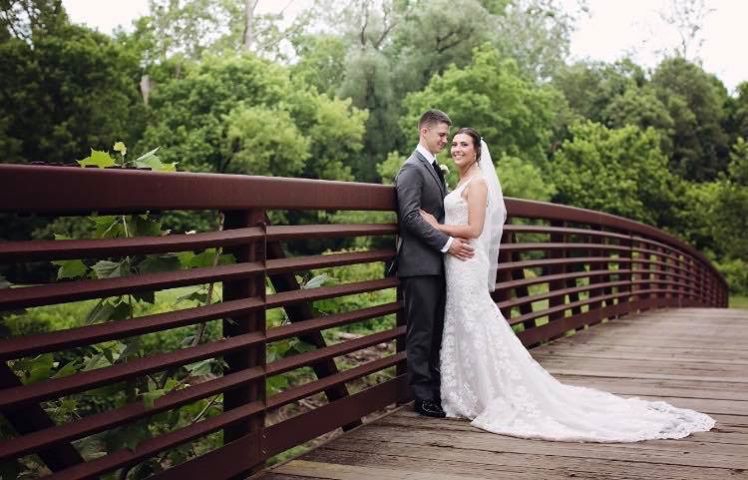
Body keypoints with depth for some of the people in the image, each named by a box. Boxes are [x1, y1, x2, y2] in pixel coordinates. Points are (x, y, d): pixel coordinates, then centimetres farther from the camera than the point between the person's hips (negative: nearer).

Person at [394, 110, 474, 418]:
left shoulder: (435, 169, 19)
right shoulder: (412, 169, -9)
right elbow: (411, 216, -18)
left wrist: (452, 241, 10)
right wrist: (446, 243, -19)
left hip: (436, 264, 9)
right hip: (419, 264, -9)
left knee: (436, 330, 11)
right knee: (421, 331, -3)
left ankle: (435, 388, 18)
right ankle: (422, 396, 3)